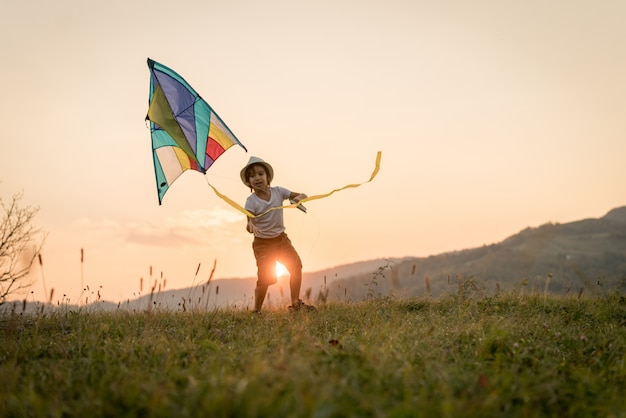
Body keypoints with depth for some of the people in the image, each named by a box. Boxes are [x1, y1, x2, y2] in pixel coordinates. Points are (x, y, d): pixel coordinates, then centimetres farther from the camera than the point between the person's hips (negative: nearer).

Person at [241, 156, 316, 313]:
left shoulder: (278, 191, -5)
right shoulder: (251, 200, -15)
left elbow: (302, 195, -1)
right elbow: (250, 220, -26)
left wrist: (299, 197, -25)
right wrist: (250, 226, -50)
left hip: (281, 238, 4)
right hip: (263, 243, -4)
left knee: (296, 265, -6)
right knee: (265, 278, -9)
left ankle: (295, 303, 6)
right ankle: (256, 311, 8)